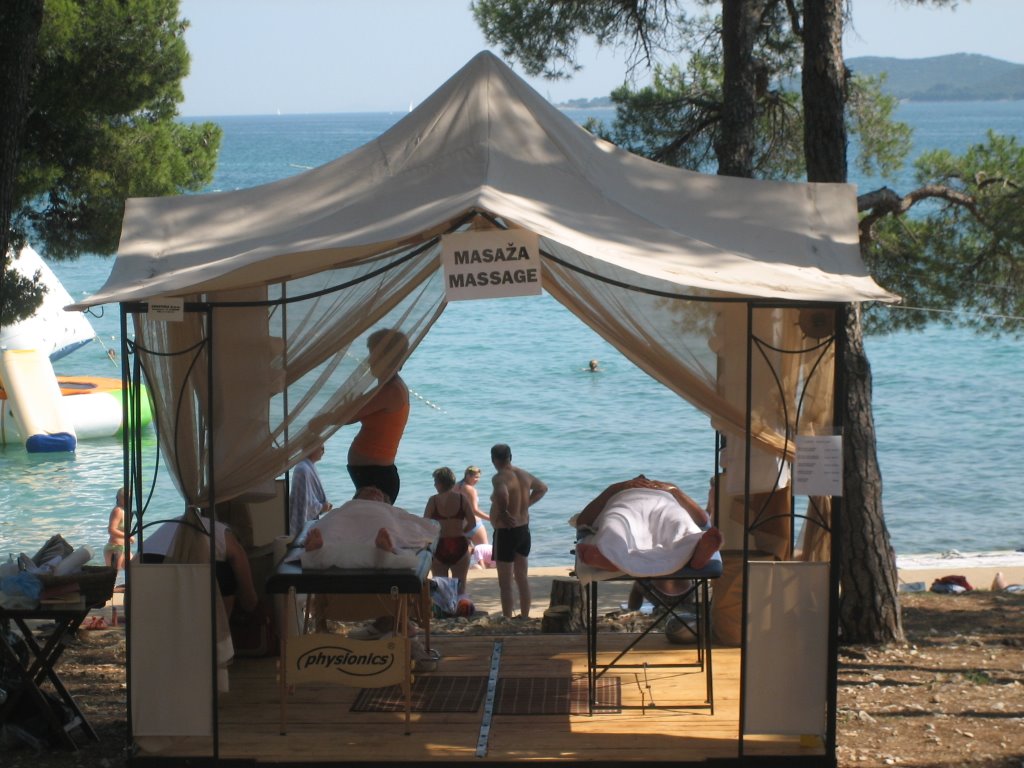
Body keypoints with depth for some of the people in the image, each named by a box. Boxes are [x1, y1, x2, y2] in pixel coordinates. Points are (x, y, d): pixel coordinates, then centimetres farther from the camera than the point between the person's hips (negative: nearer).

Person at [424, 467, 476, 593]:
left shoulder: (433, 500, -6)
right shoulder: (461, 498, -2)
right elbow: (472, 523, -4)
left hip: (439, 546, -1)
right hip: (459, 546, 1)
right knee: (460, 586, 8)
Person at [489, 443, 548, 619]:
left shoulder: (499, 478, -19)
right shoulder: (524, 474, 6)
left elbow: (502, 494, -42)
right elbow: (542, 488, 24)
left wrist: (502, 512, -25)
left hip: (506, 532, -8)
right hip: (524, 530, 8)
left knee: (505, 584, -2)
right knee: (522, 578, 19)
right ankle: (525, 617, 28)